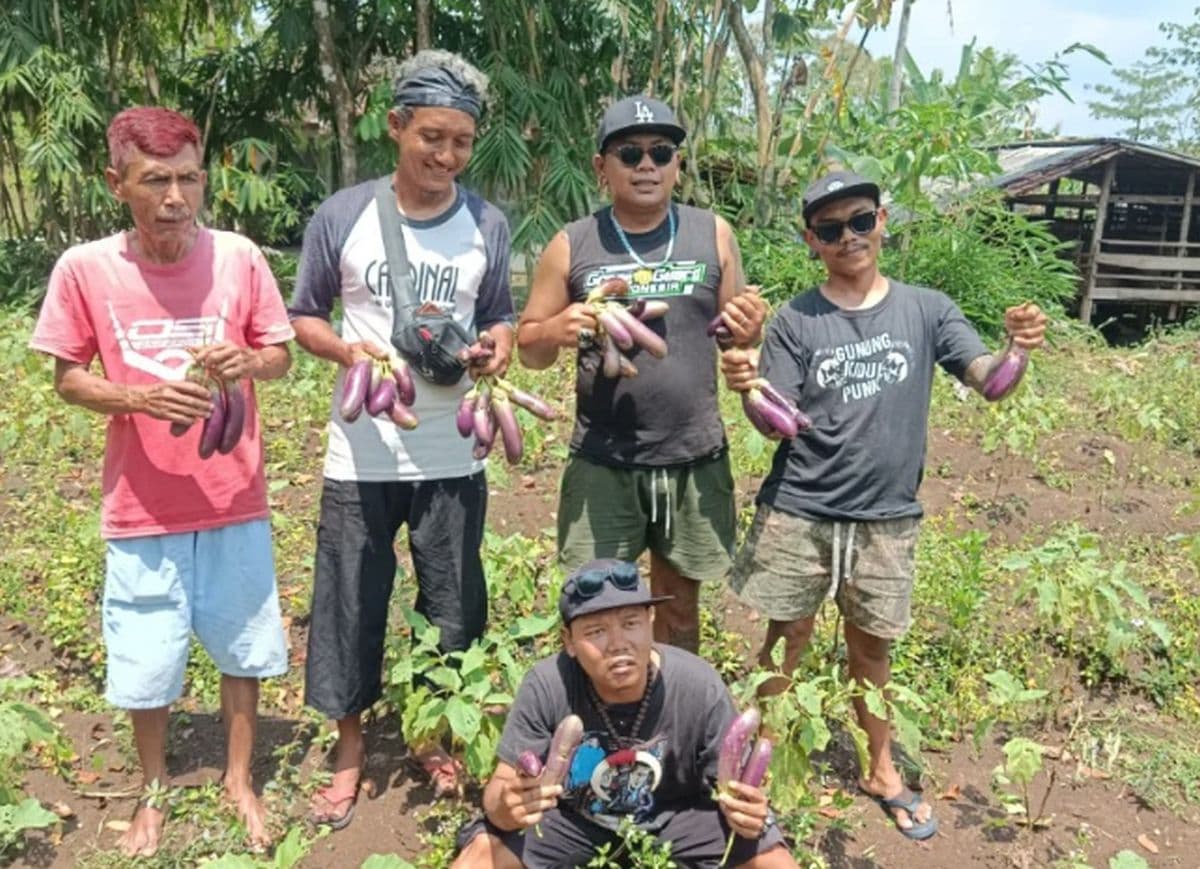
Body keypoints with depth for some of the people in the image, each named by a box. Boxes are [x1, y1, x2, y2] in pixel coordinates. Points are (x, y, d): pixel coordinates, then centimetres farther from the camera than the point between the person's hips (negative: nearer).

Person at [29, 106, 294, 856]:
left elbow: (282, 359, 0)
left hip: (235, 502, 1)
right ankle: (154, 791, 37)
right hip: (142, 510, 0)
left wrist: (249, 360, -22)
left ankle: (240, 780, 36)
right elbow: (67, 378, -2)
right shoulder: (84, 268, -10)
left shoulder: (239, 258, -9)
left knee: (242, 650, 14)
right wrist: (138, 398, -20)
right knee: (145, 666, 12)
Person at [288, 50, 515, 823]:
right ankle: (351, 752, 29)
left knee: (453, 607, 12)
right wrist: (348, 351, -18)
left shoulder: (488, 224, -1)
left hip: (452, 458, 2)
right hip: (362, 456, -1)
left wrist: (499, 346, -15)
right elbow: (302, 317, 3)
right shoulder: (342, 216, -5)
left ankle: (437, 736, 35)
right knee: (353, 604, 9)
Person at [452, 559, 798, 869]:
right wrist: (506, 805, -45)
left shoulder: (700, 688, -27)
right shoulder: (546, 686, -27)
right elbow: (501, 785, -20)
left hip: (675, 811, 1)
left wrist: (746, 812, -39)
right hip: (570, 814, 0)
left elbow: (735, 788, -15)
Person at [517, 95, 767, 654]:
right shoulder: (571, 246, -1)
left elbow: (735, 334, 10)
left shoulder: (713, 235, 2)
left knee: (680, 603, 15)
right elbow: (528, 346, 5)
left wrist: (750, 332, -13)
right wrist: (557, 331, -17)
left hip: (695, 459, 2)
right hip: (602, 463, -1)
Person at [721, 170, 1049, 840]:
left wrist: (1017, 351, -29)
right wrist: (749, 389, -29)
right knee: (788, 637, 8)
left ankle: (882, 771, 32)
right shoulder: (796, 322, -4)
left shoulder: (926, 309, 0)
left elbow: (988, 380, -7)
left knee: (871, 644, 14)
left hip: (887, 518, 1)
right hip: (798, 512, -1)